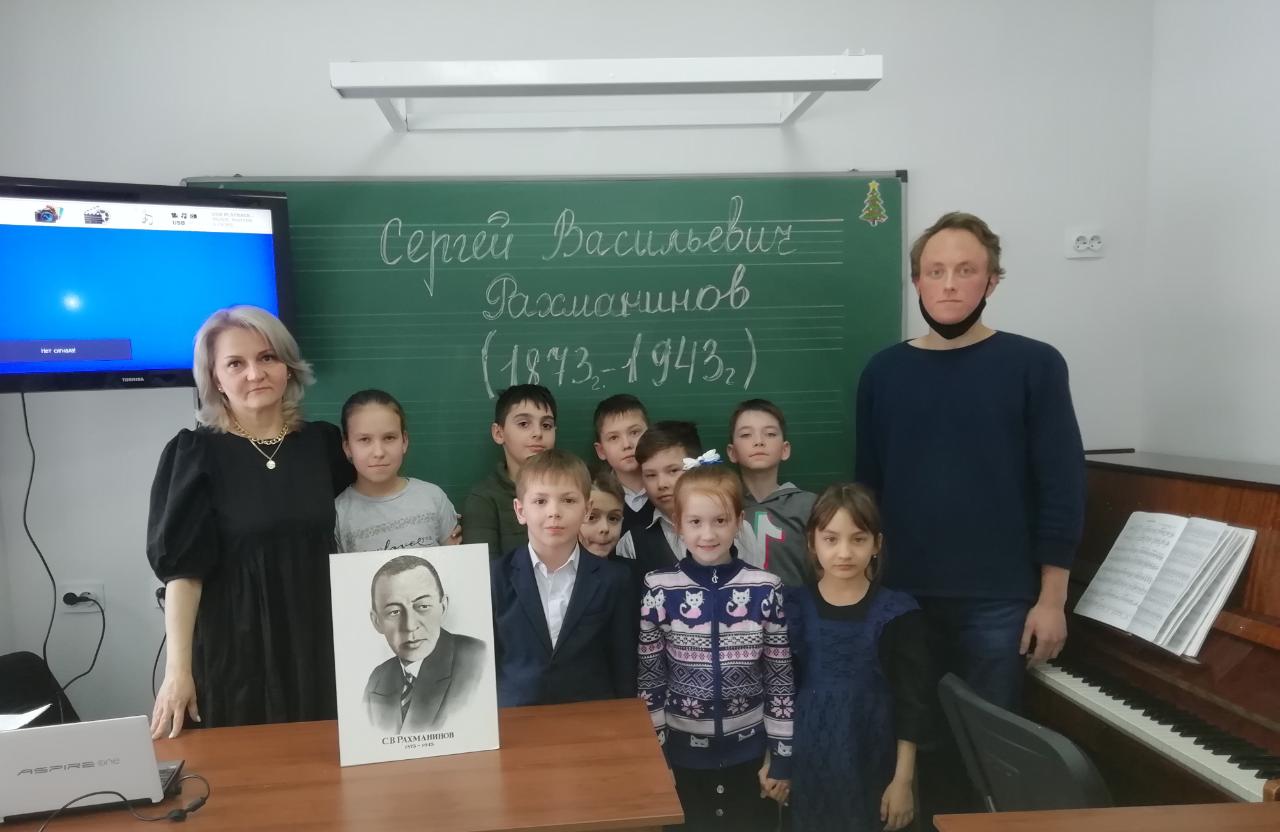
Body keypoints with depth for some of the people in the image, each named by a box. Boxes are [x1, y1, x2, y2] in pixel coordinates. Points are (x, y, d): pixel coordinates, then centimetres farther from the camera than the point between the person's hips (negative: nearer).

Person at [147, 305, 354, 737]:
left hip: (317, 641, 3)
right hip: (234, 646, -3)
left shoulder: (323, 443, 4)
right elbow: (182, 567, -9)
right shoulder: (196, 454, -6)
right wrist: (178, 668, -14)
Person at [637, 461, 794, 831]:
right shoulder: (659, 591, -11)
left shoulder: (765, 590, -10)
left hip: (748, 751, 1)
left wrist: (782, 755, 0)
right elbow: (648, 680, -4)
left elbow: (781, 681, -3)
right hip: (683, 752, 0)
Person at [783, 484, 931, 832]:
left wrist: (903, 779, -4)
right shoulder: (793, 607, -3)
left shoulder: (897, 614, -7)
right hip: (805, 762, 1)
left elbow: (912, 703, -4)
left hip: (870, 764, -1)